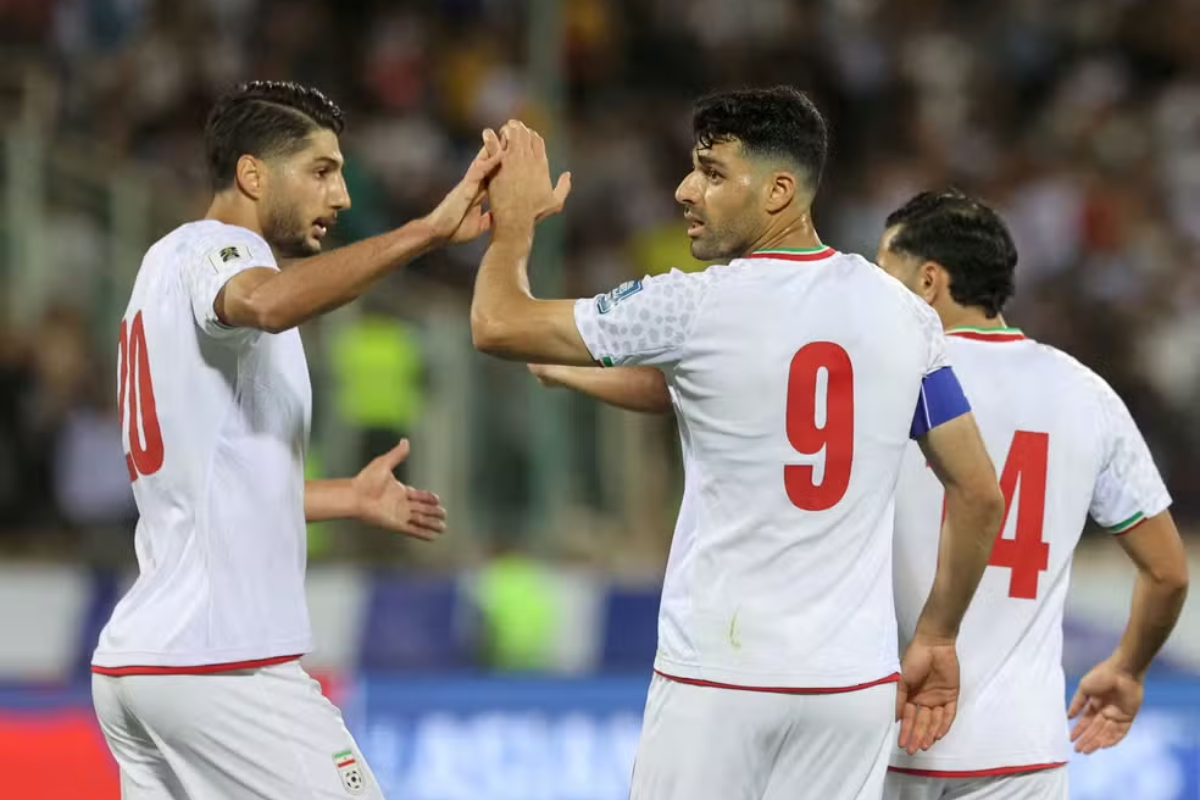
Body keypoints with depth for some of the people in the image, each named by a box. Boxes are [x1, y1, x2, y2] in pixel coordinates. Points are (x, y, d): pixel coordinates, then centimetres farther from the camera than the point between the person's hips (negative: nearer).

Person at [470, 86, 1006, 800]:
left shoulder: (697, 307, -9)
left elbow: (498, 325, -2)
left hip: (720, 677, -4)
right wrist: (938, 637, 19)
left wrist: (517, 218, 16)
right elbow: (981, 495, 9)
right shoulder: (902, 312, 5)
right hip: (855, 679, 4)